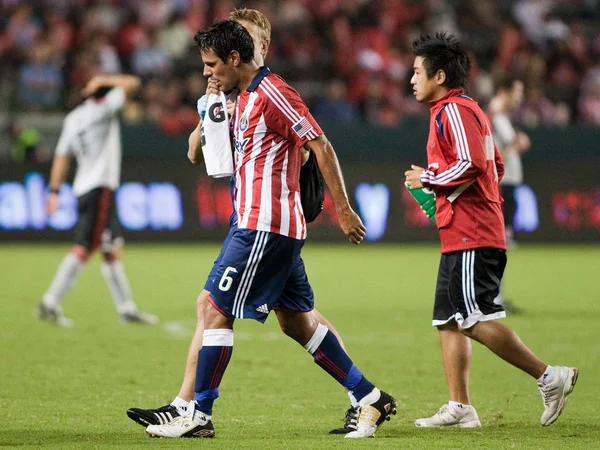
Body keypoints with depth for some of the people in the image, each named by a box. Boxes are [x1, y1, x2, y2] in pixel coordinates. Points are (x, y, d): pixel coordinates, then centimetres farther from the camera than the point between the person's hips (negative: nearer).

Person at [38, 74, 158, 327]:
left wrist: (54, 191, 13)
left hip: (83, 189, 9)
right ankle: (51, 302, -19)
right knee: (85, 247, -13)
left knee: (112, 250, 13)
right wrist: (104, 80, 5)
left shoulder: (73, 118, 14)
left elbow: (62, 156, 12)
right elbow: (132, 83, -7)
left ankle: (126, 308, 16)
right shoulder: (103, 109, -7)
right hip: (100, 188, -9)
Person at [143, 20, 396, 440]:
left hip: (264, 226, -10)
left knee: (217, 310, -6)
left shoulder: (273, 93, -13)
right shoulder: (245, 98, 17)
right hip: (272, 226, 10)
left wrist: (344, 210, -16)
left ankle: (199, 416, -2)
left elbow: (321, 146, -16)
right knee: (296, 321, 12)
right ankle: (372, 400, 15)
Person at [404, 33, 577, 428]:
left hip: (471, 236, -11)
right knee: (448, 322, 9)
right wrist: (435, 181, 20)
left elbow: (471, 165, -24)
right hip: (460, 236, 11)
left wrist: (428, 180, -11)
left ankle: (550, 377, -13)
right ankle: (460, 408, 7)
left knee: (476, 321, -13)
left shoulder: (453, 111, -11)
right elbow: (496, 167, 26)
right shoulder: (469, 110, 21)